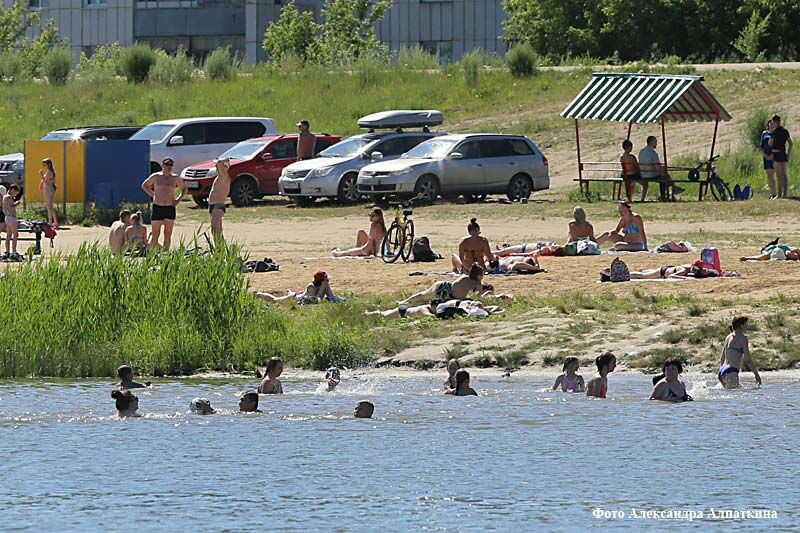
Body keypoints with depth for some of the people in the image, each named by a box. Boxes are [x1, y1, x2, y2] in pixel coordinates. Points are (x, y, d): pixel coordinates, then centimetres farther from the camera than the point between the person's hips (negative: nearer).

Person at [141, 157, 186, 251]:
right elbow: (144, 185, 17)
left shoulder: (176, 178, 6)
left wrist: (179, 199, 6)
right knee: (155, 235, -5)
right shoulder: (156, 176, 3)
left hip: (170, 208, 2)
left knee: (168, 235, 2)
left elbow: (184, 189, 22)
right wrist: (153, 195, 6)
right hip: (157, 208, -2)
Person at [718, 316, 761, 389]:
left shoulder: (728, 337, 18)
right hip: (731, 373, -9)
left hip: (722, 372, 9)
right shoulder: (743, 338, -4)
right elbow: (747, 359, -10)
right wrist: (756, 374, -2)